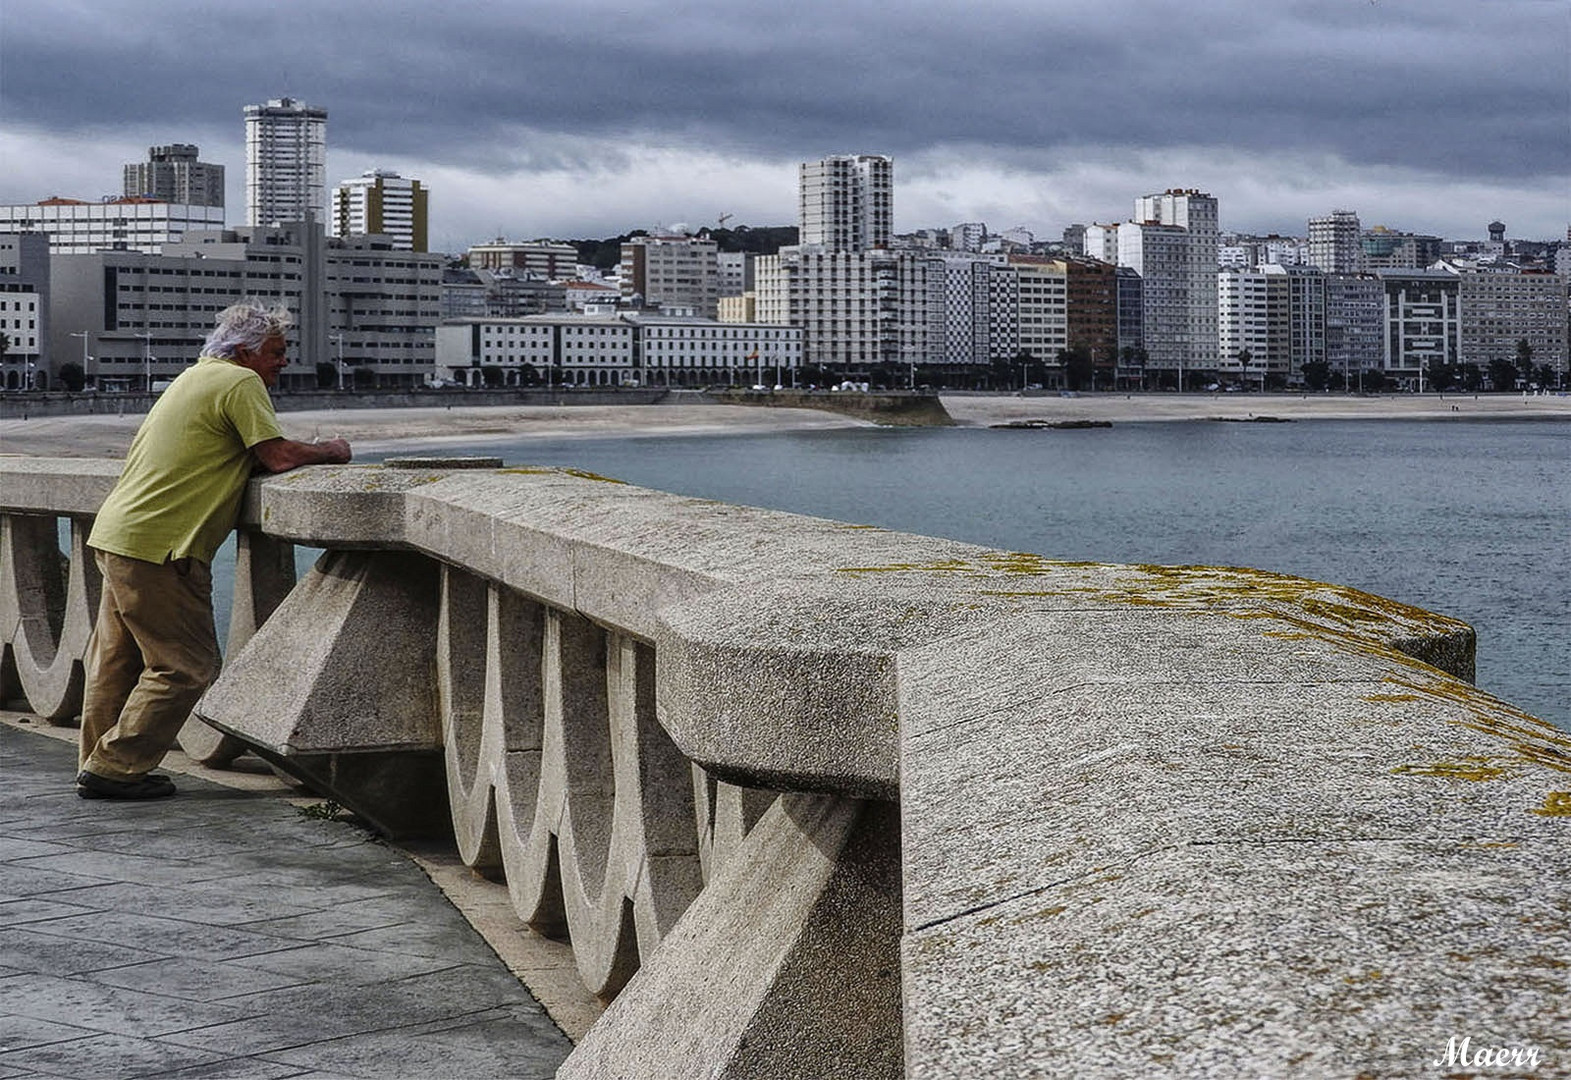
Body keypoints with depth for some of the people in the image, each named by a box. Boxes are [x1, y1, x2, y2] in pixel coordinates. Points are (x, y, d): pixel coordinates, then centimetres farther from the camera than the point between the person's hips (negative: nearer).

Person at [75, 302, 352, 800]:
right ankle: (115, 768, -3)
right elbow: (277, 456, -16)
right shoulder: (240, 383, -8)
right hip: (159, 545, -10)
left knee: (118, 659, 15)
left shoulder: (196, 376, 22)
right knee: (186, 665, -4)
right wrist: (330, 450, 1)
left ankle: (98, 766, 21)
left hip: (115, 534, 10)